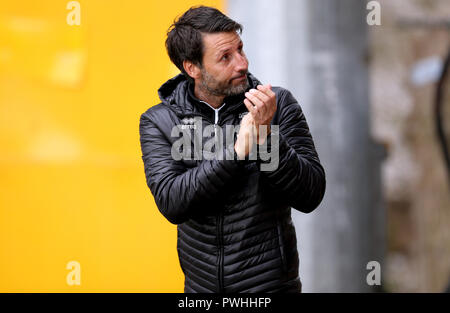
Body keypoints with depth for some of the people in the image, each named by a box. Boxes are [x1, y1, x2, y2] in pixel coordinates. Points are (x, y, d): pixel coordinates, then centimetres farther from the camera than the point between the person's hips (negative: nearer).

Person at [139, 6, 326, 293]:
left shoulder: (278, 104, -6)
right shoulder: (158, 121, -3)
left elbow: (311, 196, -11)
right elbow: (171, 203, -17)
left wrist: (267, 138, -24)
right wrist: (236, 152, -25)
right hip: (201, 284, 1)